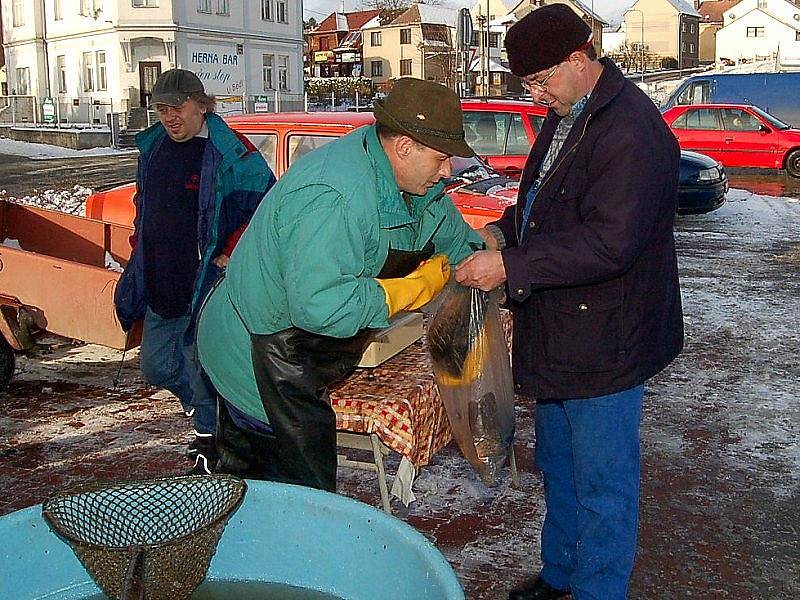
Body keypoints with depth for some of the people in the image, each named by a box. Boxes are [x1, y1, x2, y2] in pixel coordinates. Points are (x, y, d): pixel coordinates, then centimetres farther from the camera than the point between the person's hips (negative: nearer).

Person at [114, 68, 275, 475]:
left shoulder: (228, 153, -14)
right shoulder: (152, 146, 10)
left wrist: (230, 256, -15)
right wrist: (141, 252, 17)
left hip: (207, 288, -8)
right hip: (159, 286, 8)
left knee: (202, 371, 0)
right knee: (157, 367, 18)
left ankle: (211, 446, 19)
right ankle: (204, 413, 43)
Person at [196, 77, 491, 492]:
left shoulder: (410, 182, 0)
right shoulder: (331, 197, -33)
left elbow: (453, 237, 16)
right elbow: (320, 304, -39)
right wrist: (419, 287, -29)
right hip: (258, 361, -10)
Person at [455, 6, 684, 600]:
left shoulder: (632, 129, -21)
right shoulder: (564, 117, 11)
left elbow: (609, 242, -28)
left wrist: (511, 267, -26)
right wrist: (503, 230, 4)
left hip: (605, 343, -10)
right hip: (558, 330, 10)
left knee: (602, 486, 5)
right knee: (558, 465, 23)